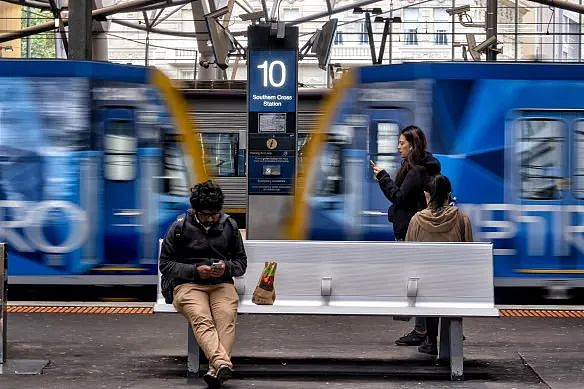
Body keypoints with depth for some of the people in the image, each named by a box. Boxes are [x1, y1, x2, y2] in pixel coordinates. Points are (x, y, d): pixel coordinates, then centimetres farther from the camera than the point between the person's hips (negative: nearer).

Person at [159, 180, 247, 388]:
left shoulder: (229, 226, 13)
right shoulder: (180, 227, 5)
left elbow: (241, 263, 19)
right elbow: (165, 264, 5)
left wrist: (226, 268, -5)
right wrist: (195, 270, -10)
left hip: (221, 284, 2)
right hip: (188, 284, -2)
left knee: (226, 316, -32)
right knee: (201, 319, -34)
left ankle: (215, 370, -48)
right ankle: (223, 364, -55)